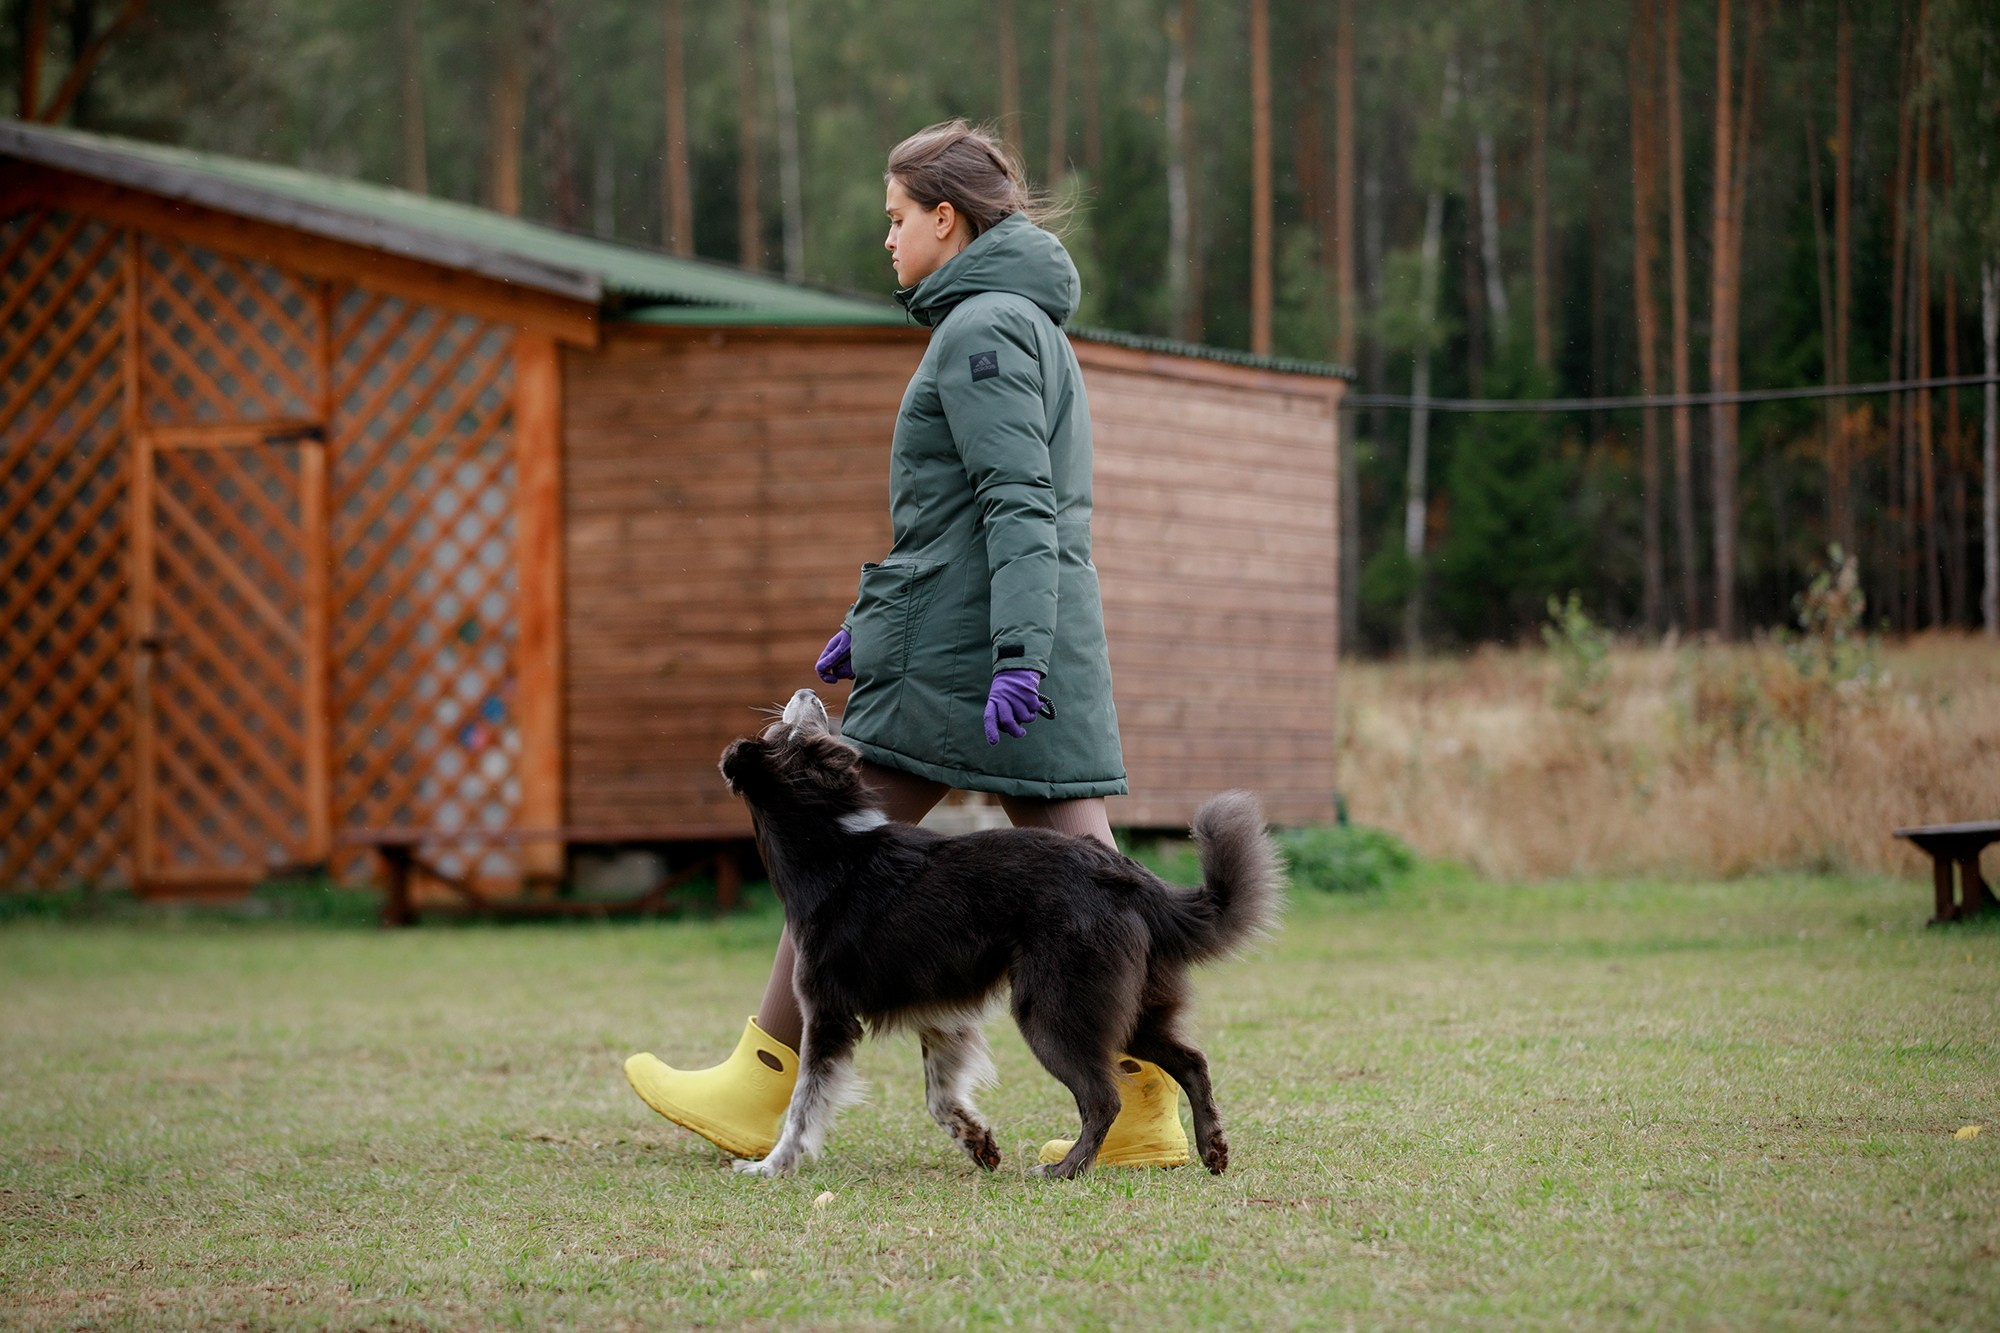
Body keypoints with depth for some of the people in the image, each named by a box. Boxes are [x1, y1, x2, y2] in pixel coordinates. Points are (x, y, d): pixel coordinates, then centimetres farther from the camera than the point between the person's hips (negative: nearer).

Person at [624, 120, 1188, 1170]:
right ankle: (1146, 1107, -1)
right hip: (1055, 645, 9)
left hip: (959, 650, -9)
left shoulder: (983, 328, -9)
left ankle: (760, 1090, 5)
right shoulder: (1027, 322, 21)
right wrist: (877, 622, 28)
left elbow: (1021, 505, -19)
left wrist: (1019, 653, -26)